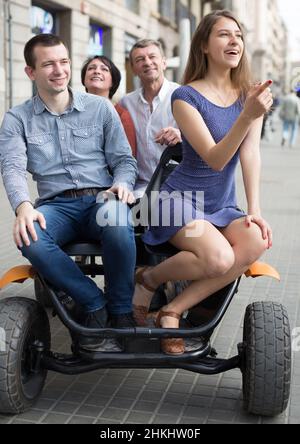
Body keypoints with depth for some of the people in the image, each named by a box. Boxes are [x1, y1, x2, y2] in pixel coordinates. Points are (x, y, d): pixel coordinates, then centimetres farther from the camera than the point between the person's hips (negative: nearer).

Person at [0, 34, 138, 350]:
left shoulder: (100, 108, 13)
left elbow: (124, 158, 11)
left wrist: (123, 184, -14)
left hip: (100, 198, 0)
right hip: (56, 205, 1)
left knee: (117, 223, -38)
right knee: (29, 239, -35)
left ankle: (120, 309, -13)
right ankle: (94, 302, -13)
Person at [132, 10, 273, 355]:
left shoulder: (250, 94, 5)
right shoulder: (186, 97, -10)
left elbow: (250, 152, -4)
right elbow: (215, 159, -20)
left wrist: (254, 208, -15)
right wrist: (247, 116, -34)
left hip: (223, 207, 5)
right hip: (181, 200, -5)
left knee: (258, 242, -27)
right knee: (219, 258, -32)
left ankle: (173, 311, -16)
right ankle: (149, 278, -1)